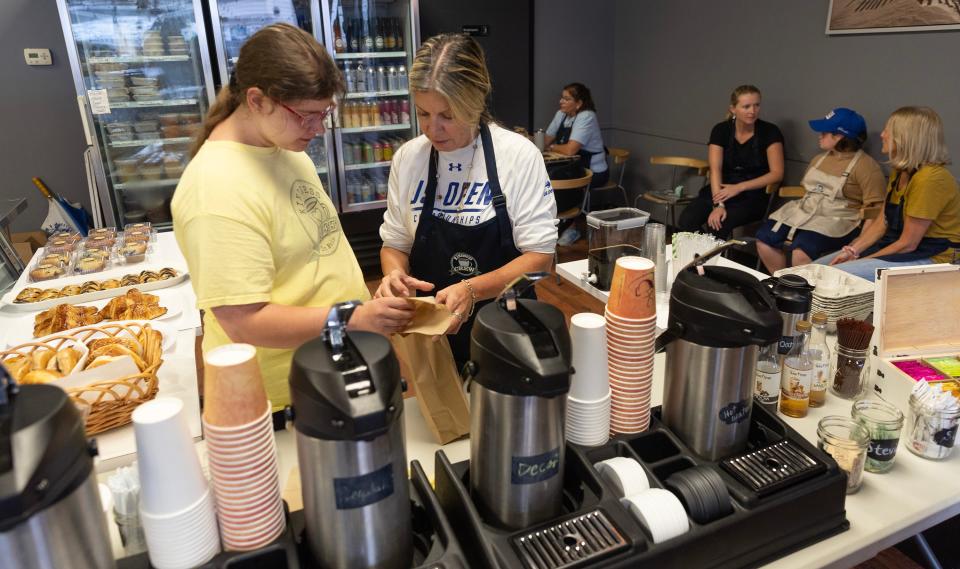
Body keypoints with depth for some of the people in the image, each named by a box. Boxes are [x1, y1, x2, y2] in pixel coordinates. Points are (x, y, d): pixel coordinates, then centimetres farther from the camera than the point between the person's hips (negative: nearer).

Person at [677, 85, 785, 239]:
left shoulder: (770, 132, -4)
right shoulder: (721, 130, 1)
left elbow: (777, 173, -8)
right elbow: (715, 169, -10)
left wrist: (739, 187, -19)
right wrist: (719, 204, -25)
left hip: (753, 194, -2)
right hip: (723, 189, 3)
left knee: (719, 224, -32)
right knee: (687, 220, -25)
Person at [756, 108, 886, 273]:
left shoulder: (866, 166, -5)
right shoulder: (819, 159, 18)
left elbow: (875, 210, -9)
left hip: (837, 221, -7)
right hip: (804, 211, 7)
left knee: (801, 251, -34)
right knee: (765, 239, -12)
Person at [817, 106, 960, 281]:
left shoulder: (930, 178, -22)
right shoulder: (899, 172, 8)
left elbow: (907, 244, -21)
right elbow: (882, 223, 9)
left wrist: (859, 261, -15)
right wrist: (852, 251, -4)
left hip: (928, 258, -9)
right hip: (896, 245, 9)